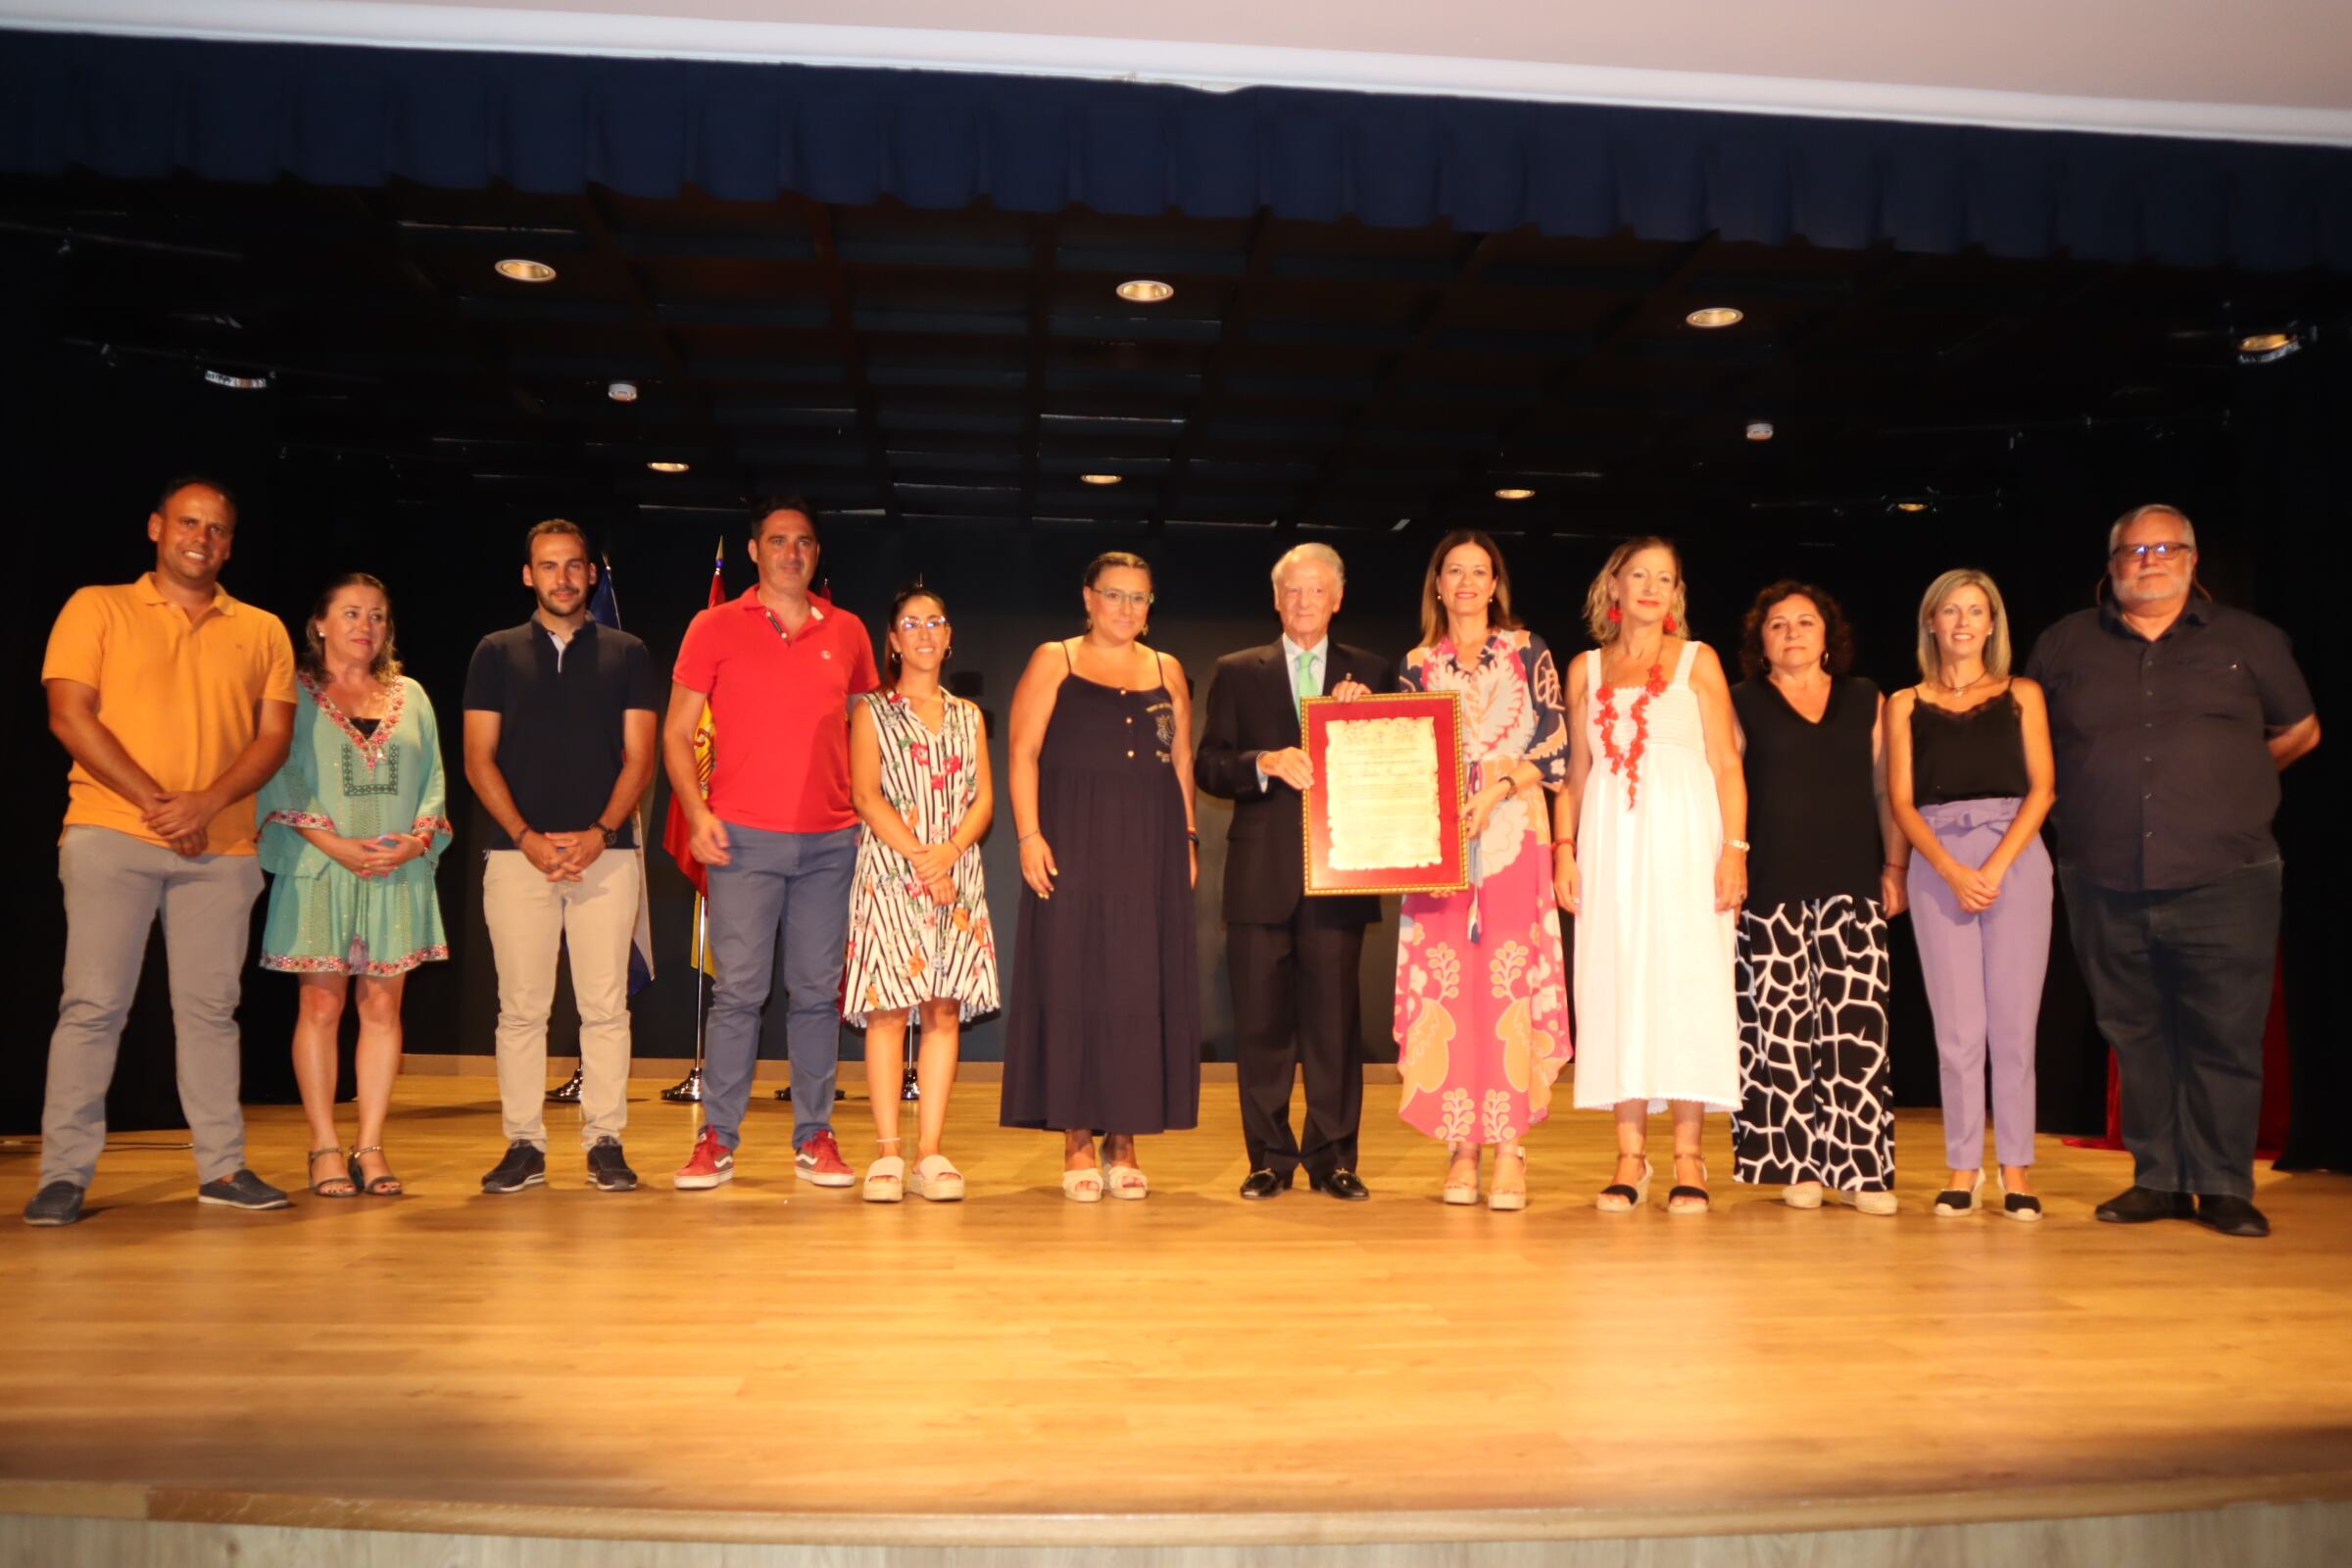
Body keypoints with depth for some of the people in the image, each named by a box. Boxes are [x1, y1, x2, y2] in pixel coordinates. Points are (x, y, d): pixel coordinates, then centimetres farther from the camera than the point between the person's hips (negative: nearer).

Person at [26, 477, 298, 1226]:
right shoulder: (97, 609, 6)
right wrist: (156, 803, -12)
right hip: (110, 835, -2)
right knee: (93, 1003, -3)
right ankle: (63, 1175, 3)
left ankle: (222, 1167, 9)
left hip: (221, 847, 2)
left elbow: (274, 736, 5)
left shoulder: (262, 631, 12)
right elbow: (69, 717, -3)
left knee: (210, 1007, 5)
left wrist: (205, 805, -11)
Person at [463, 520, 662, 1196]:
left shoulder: (627, 654, 11)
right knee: (520, 1007, 2)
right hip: (517, 852, 1)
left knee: (605, 1006, 0)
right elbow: (479, 759, 5)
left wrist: (599, 833, -9)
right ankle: (523, 1143, 10)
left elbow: (640, 756, 5)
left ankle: (605, 1141, 6)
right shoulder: (497, 653, 11)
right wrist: (528, 837, -8)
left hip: (607, 853, 0)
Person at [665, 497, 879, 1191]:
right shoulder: (716, 627, 5)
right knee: (738, 990, -4)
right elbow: (677, 732, 5)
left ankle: (815, 1138, 12)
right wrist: (696, 810, -9)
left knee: (818, 991, 4)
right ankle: (717, 1140, 5)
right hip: (744, 839, -2)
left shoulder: (847, 632, 12)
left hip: (830, 842, 2)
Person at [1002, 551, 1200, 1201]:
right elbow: (1023, 751, -3)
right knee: (1073, 981, -2)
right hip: (1074, 846, -3)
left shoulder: (1167, 671, 15)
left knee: (1141, 984, 3)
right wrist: (1029, 835, -13)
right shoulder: (1053, 661, 5)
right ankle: (1077, 1143, 4)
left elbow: (1183, 762, 15)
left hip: (1150, 852, 3)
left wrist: (1187, 838, 6)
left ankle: (1124, 1138, 11)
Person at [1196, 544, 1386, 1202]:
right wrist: (1265, 763, -13)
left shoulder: (1370, 674, 11)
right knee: (1261, 1019, 4)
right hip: (1261, 871, 1)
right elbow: (1208, 765, 4)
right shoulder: (1237, 672, 12)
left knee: (1334, 1018, 2)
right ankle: (1270, 1157, 14)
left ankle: (1333, 1157, 13)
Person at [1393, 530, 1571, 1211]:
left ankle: (1509, 1149, -4)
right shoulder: (1416, 665, 13)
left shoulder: (1528, 652, 9)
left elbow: (1555, 747, 1)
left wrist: (1497, 788, -12)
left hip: (1512, 836, -1)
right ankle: (1461, 1148, 2)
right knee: (1447, 984, -3)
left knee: (1511, 981, -7)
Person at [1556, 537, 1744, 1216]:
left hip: (1684, 837, -2)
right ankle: (1630, 1158, 5)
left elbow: (1727, 764, 2)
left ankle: (1688, 1159, 2)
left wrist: (1735, 847, -8)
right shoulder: (1586, 670, 14)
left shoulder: (1698, 661, 8)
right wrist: (1564, 846, 3)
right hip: (1611, 841, 2)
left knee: (1687, 983, -4)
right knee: (1616, 984, 0)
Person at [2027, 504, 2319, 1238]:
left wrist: (2220, 784, 14)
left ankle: (2224, 1186, 10)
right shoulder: (2064, 645, 10)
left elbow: (2299, 731, 17)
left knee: (2225, 1038, -1)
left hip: (2224, 883, -1)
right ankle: (2157, 1179, 17)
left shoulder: (2248, 640, 8)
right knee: (2136, 1038, 7)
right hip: (2105, 889, 2)